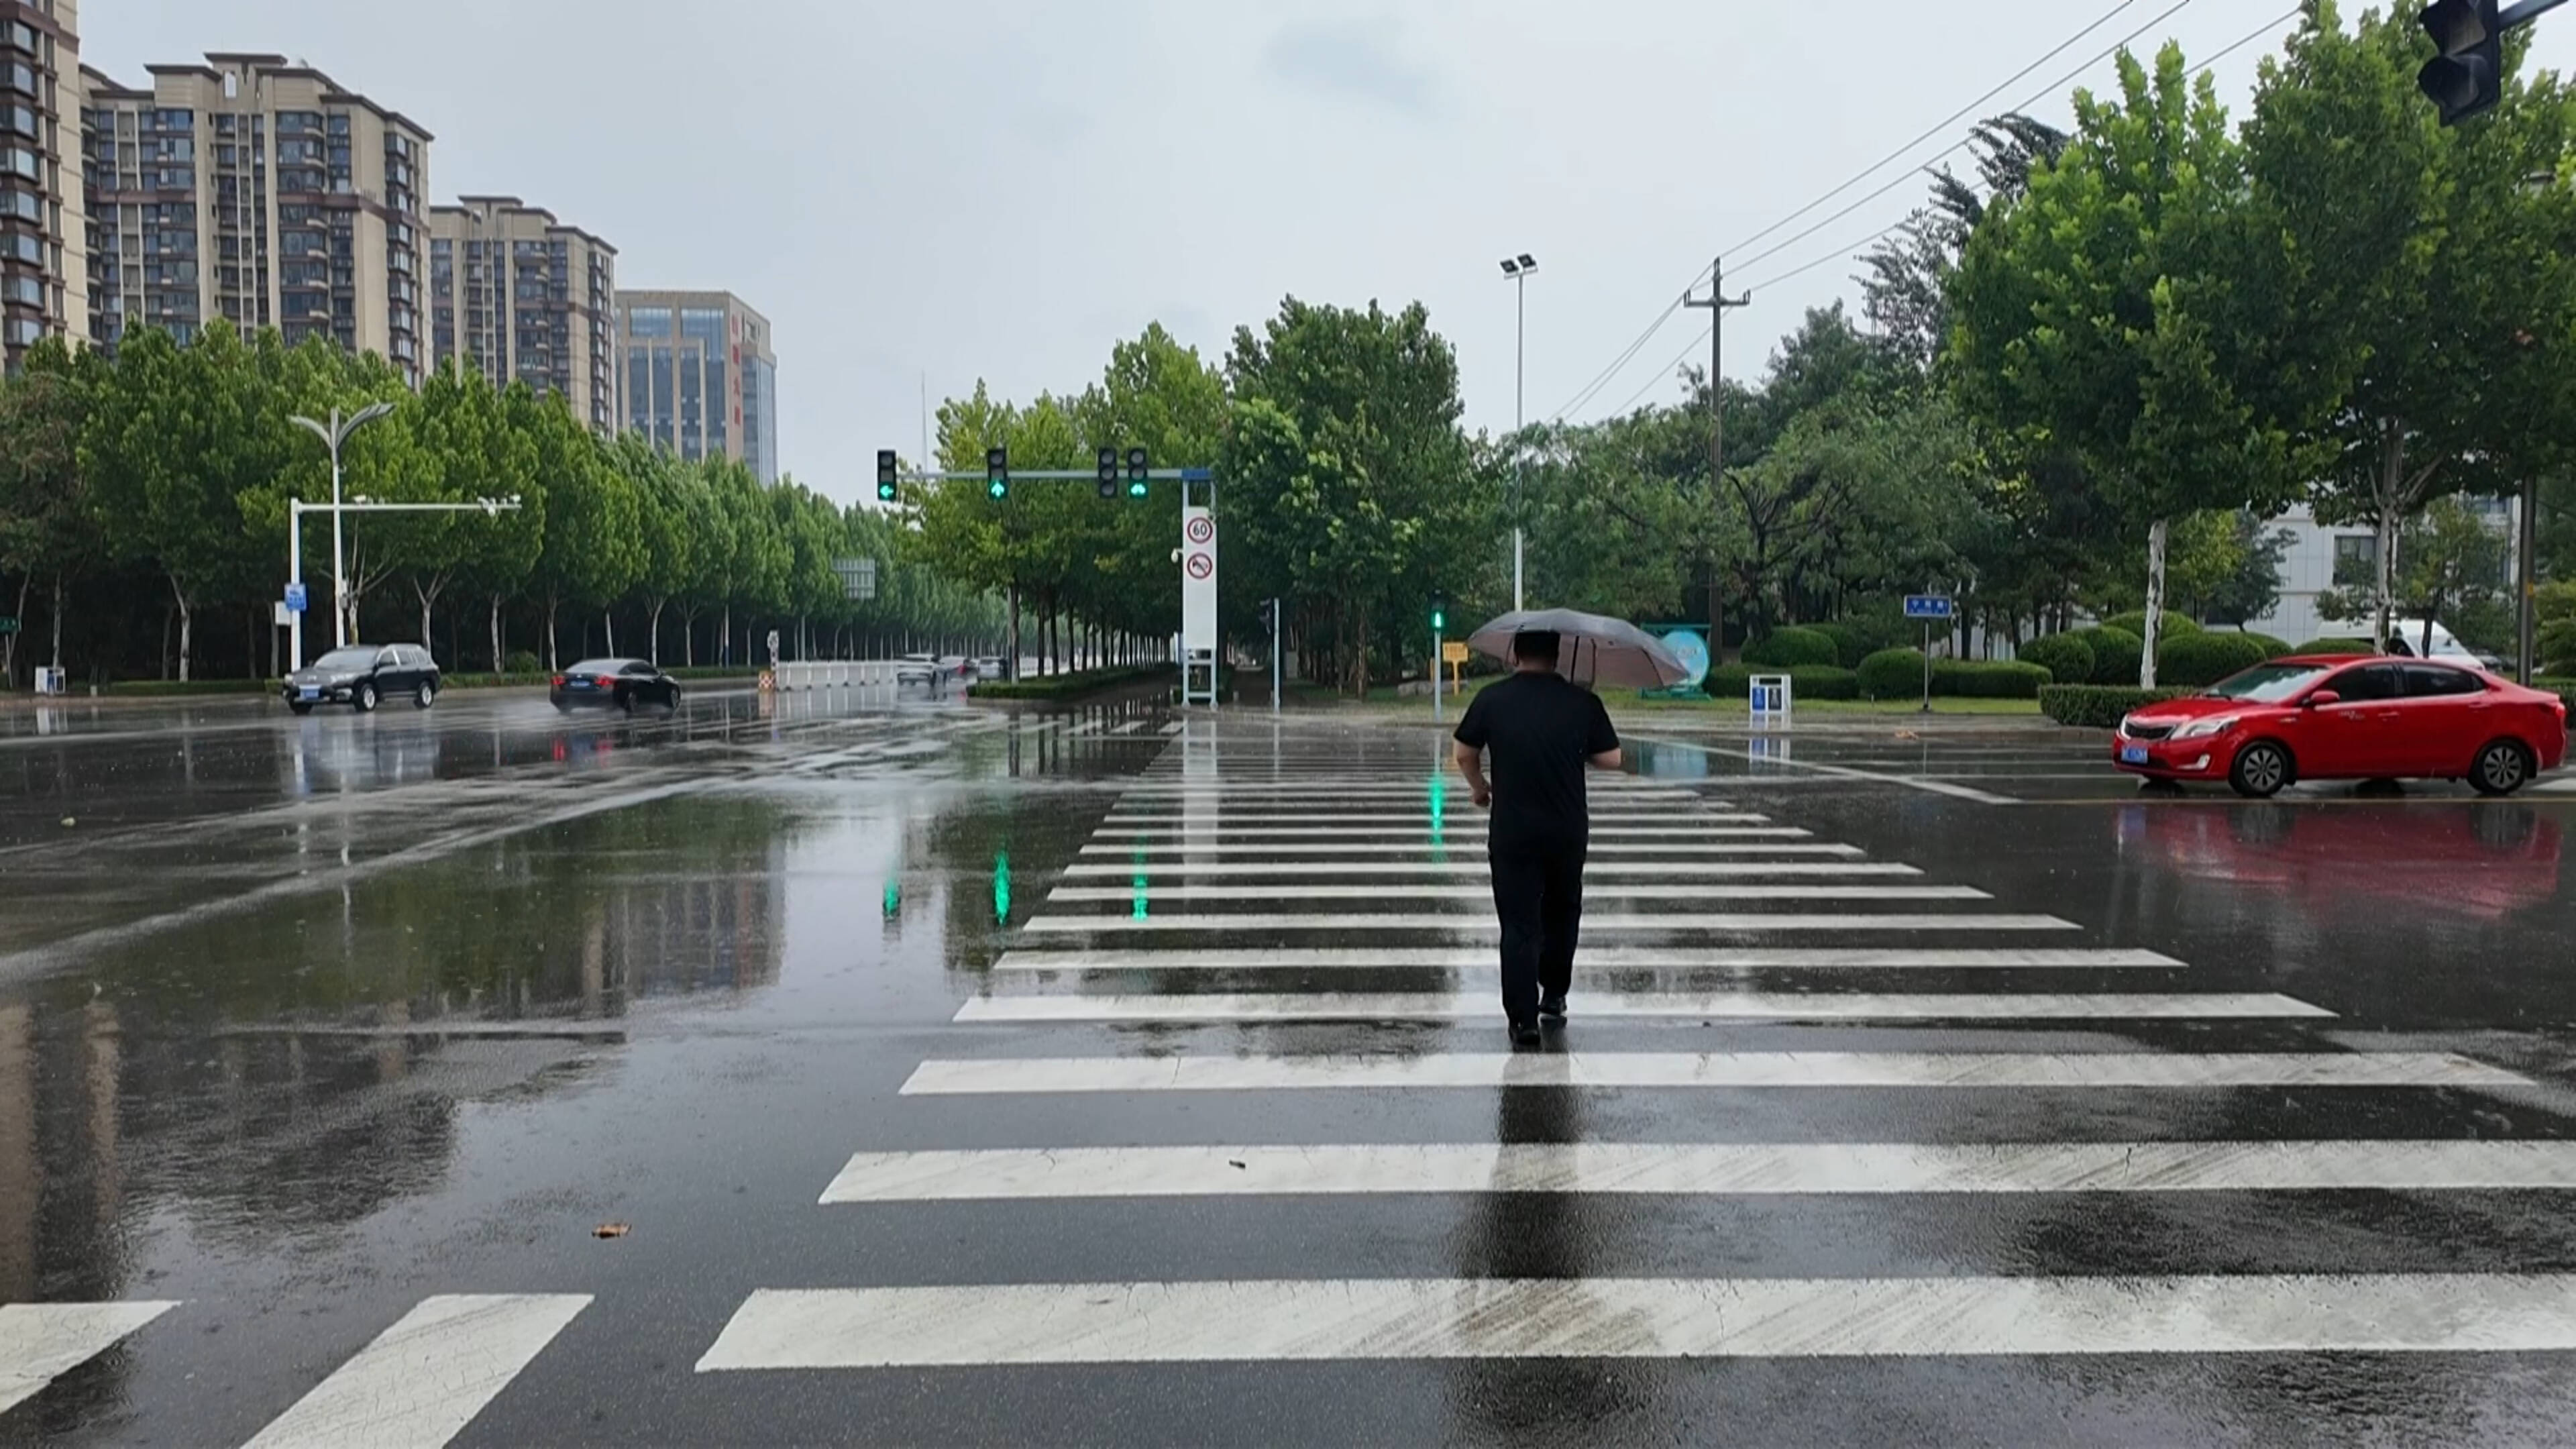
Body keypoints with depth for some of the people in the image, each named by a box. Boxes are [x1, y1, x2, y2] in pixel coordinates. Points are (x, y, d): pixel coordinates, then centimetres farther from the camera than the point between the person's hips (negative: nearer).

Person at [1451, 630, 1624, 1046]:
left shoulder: (1492, 699, -5)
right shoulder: (1583, 702, -5)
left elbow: (1465, 755, 5)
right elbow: (1611, 760, 1)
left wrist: (1480, 788, 23)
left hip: (1512, 831, -1)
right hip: (1568, 830, 1)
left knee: (1519, 925, 3)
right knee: (1561, 914, 22)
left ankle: (1524, 1020, 0)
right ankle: (1554, 997, 31)